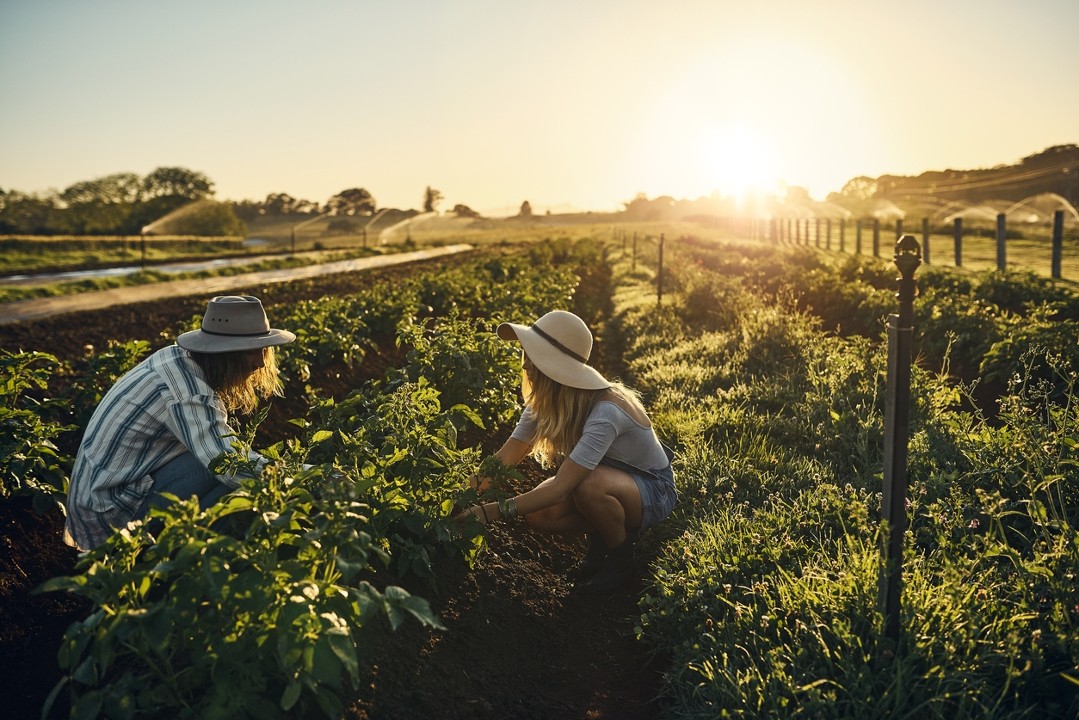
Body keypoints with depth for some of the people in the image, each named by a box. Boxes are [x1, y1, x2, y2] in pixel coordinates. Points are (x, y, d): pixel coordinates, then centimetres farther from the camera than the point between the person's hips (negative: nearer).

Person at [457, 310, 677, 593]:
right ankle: (601, 538, 8)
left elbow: (560, 488, -40)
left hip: (653, 491, -6)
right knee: (538, 513, -20)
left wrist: (491, 512, -42)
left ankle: (621, 557, -9)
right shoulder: (544, 402, -13)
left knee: (589, 485, -38)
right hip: (608, 477, 6)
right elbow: (505, 457, -12)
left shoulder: (605, 413, -37)